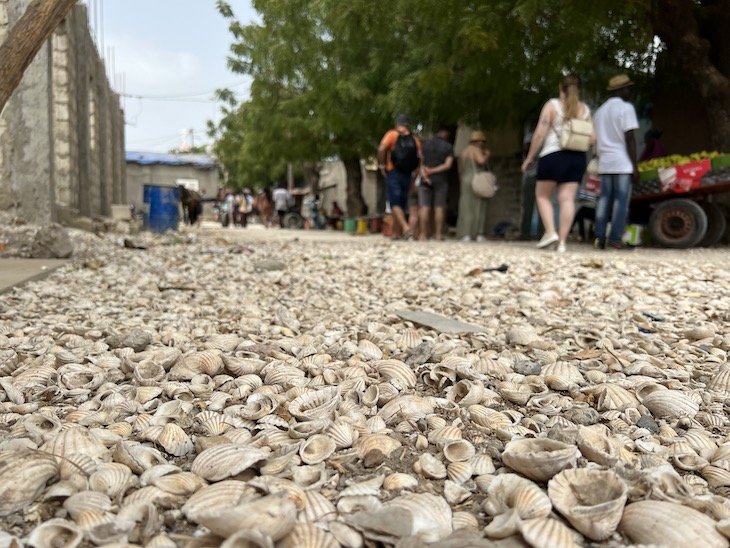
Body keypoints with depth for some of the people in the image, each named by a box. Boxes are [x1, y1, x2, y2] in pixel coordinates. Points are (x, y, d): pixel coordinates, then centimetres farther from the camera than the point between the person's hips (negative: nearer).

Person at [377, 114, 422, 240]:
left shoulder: (392, 134, -1)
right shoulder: (415, 139, 10)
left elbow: (381, 149, -16)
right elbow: (419, 159, 2)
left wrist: (381, 165, -6)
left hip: (393, 173, -4)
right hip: (407, 175, 4)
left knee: (395, 203, -7)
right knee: (401, 204, 11)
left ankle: (405, 228, -26)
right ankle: (396, 233, 15)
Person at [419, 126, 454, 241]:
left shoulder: (425, 144, 5)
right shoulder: (448, 147, 0)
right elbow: (448, 165, -9)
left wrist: (425, 175, -10)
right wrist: (432, 171, -6)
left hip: (426, 180, 1)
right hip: (441, 181, -1)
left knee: (424, 207, -1)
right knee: (439, 207, 3)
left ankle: (423, 234, -4)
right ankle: (438, 234, 2)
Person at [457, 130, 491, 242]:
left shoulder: (463, 152, 18)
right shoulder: (476, 150, -4)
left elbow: (460, 169, 19)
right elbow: (481, 161, -20)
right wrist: (486, 155, -1)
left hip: (465, 182, 6)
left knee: (466, 208, 2)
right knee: (478, 208, -1)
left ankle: (466, 234, -5)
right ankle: (479, 234, -4)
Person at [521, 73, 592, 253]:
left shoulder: (552, 105, -1)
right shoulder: (585, 109, 11)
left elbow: (540, 134, -7)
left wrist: (529, 158, -1)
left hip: (554, 155, -4)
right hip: (578, 157, 4)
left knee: (542, 195, 8)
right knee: (567, 199, 0)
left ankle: (550, 232, -8)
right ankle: (562, 241, -4)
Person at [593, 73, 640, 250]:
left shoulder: (600, 110, 18)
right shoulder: (626, 107, -4)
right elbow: (629, 138, -10)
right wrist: (635, 166, -8)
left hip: (605, 163, 7)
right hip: (622, 163, -6)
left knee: (604, 200, 6)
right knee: (621, 200, -4)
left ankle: (600, 237, 2)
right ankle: (615, 239, -7)